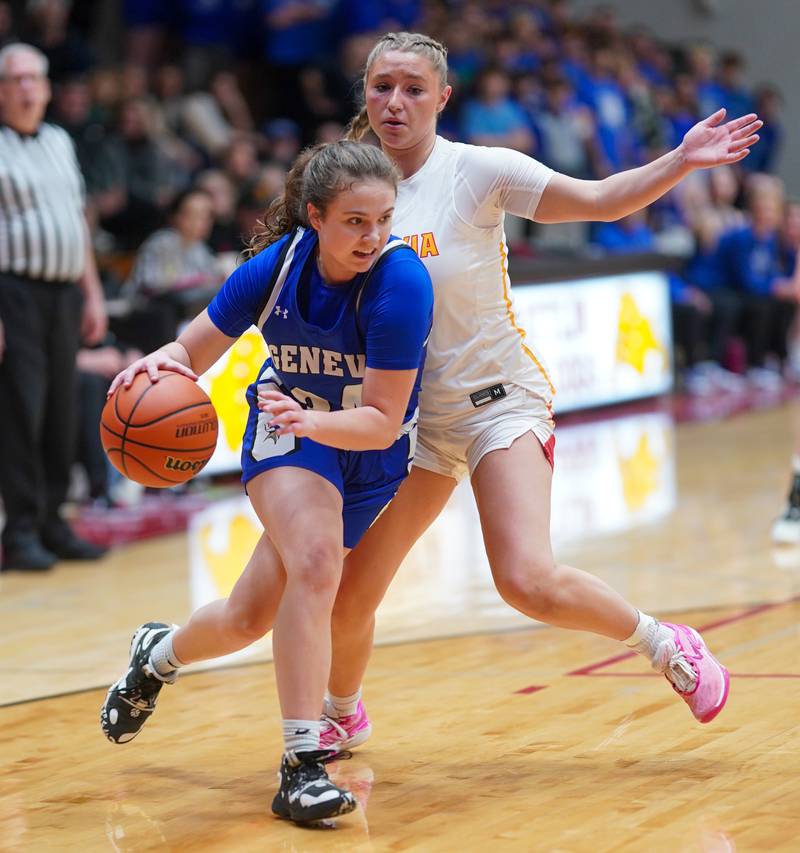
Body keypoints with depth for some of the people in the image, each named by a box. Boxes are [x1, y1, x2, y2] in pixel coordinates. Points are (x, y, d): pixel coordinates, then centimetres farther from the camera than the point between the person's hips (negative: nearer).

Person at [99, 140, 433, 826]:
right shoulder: (276, 266, -21)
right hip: (286, 426, 0)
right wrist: (162, 363, -33)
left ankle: (160, 654, 40)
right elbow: (193, 352, -10)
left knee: (248, 619, 6)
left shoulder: (402, 280, -30)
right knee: (315, 561, -29)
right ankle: (301, 766, -21)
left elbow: (382, 422, -28)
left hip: (371, 451, 0)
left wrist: (313, 422, -46)